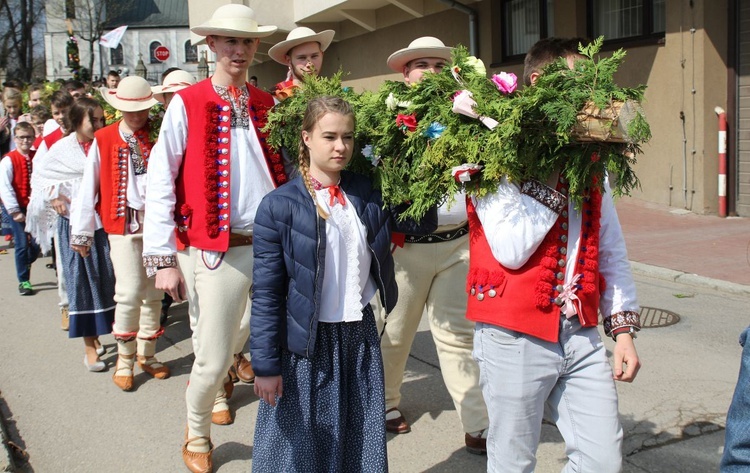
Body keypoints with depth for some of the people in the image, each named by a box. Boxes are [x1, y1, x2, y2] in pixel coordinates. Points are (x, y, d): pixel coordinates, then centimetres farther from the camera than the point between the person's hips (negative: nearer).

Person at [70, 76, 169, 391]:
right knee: (129, 292, -8)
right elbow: (88, 187, 1)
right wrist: (81, 232, -1)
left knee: (153, 293, 10)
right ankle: (124, 358, 11)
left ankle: (146, 355, 26)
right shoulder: (103, 140, 1)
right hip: (123, 224, -2)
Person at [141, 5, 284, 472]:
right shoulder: (186, 104, -3)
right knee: (213, 360, 3)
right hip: (217, 252, -4)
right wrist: (164, 258, -8)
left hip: (272, 245, 4)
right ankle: (197, 435, 30)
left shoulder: (267, 104, 10)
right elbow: (159, 183, -5)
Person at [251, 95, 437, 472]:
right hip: (307, 343, -4)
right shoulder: (279, 206, -12)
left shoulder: (367, 195, 2)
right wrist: (266, 365, -10)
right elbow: (266, 294, -11)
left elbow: (423, 221, 6)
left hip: (361, 336, 4)